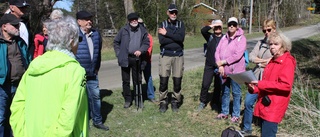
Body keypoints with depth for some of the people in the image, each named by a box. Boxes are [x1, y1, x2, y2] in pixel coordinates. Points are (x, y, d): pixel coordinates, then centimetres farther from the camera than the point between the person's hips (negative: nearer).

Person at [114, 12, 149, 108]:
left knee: (137, 80, 8)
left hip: (137, 59, 0)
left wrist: (141, 50, -15)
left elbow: (147, 43, 3)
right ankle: (127, 100, 20)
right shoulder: (124, 30, 3)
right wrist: (119, 54, 0)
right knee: (125, 81, 7)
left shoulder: (143, 30, 5)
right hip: (125, 58, 0)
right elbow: (116, 42, 10)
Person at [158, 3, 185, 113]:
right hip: (165, 55, -1)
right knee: (163, 80, -1)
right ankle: (163, 102, 14)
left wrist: (167, 33, -12)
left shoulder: (181, 24, 7)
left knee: (177, 80, 4)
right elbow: (161, 40, -12)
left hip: (178, 55, 1)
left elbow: (181, 38, -13)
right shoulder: (162, 24, 4)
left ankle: (175, 102, 19)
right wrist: (175, 38, -11)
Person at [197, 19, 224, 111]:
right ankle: (203, 102, 18)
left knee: (218, 86, 11)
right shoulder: (210, 36, 4)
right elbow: (203, 30, -14)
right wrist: (211, 25, -15)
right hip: (209, 65, 0)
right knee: (205, 84, 1)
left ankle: (216, 102, 28)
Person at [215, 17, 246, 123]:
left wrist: (223, 61, -15)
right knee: (225, 92, 15)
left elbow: (238, 55, -17)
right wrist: (220, 66, -11)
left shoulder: (241, 38, -6)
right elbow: (217, 52, 3)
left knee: (236, 93, 4)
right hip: (224, 70, 5)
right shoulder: (224, 38, 10)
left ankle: (236, 115, 17)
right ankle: (224, 112, 28)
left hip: (236, 71, -5)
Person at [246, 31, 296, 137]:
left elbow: (286, 85, -19)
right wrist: (254, 88, 2)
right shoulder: (273, 61, 18)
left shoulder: (287, 62, -9)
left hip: (274, 108, -8)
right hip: (265, 106, 9)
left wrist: (260, 84, -21)